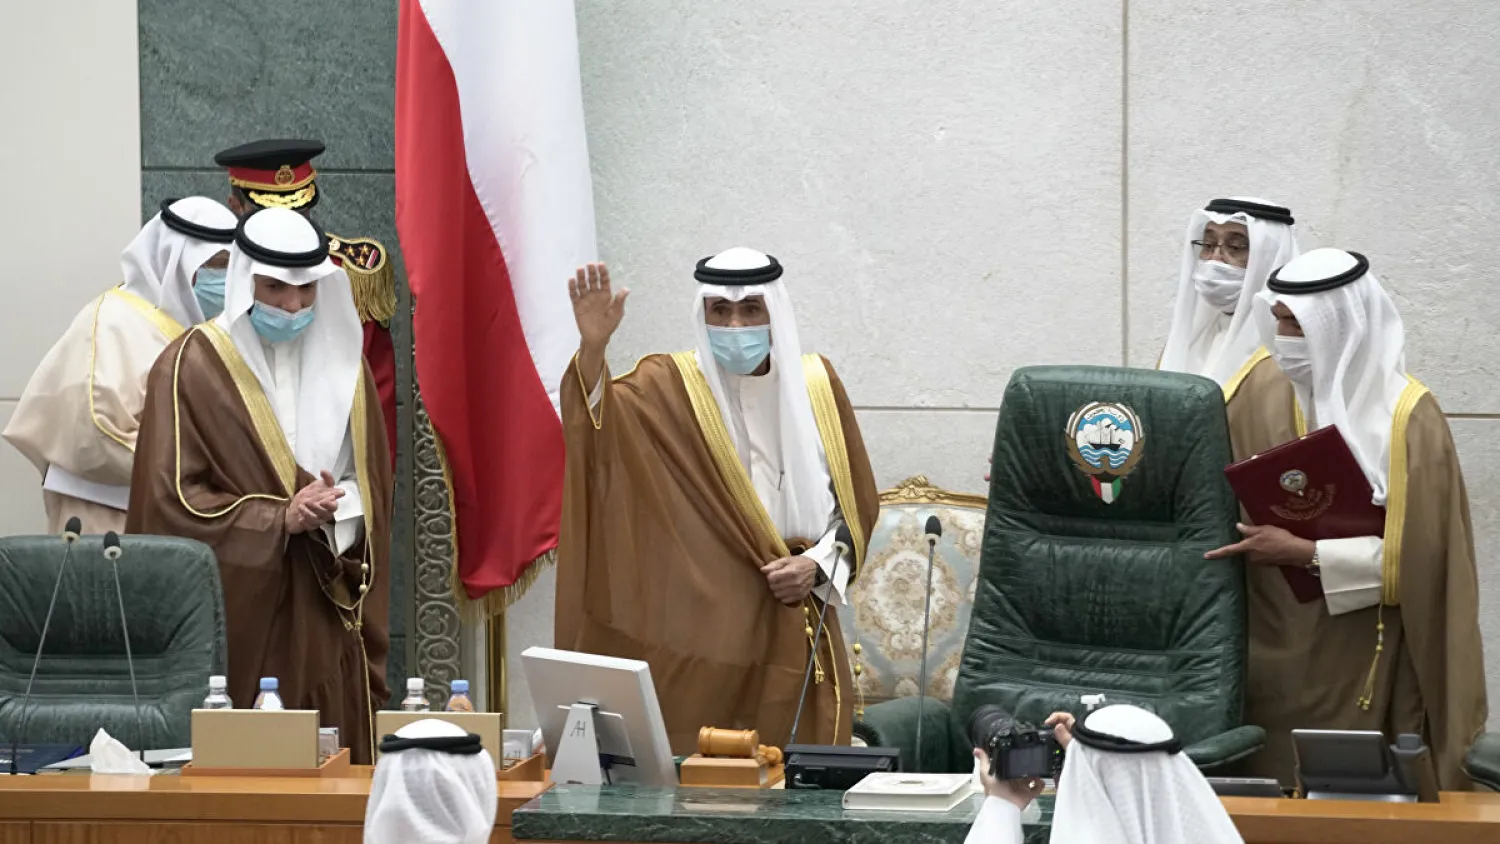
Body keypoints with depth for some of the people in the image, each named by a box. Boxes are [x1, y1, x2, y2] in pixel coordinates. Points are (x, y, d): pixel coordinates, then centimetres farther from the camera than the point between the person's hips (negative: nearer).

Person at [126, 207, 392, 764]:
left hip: (324, 611, 4)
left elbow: (372, 478, 12)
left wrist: (334, 506, -10)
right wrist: (279, 519, -18)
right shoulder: (193, 367, -6)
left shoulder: (342, 363, 10)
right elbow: (171, 497, -10)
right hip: (236, 610, -4)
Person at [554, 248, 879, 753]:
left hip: (797, 626, 3)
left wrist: (817, 564, -5)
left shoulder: (815, 383, 8)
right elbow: (598, 419, -21)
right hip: (702, 628, -3)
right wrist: (592, 347, -39)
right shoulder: (671, 386, 0)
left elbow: (857, 501, 12)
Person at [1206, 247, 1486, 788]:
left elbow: (1414, 552, -16)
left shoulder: (1408, 417, -13)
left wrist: (1304, 554, -20)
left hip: (1358, 660, -4)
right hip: (1272, 646, 4)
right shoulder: (1264, 389, 1)